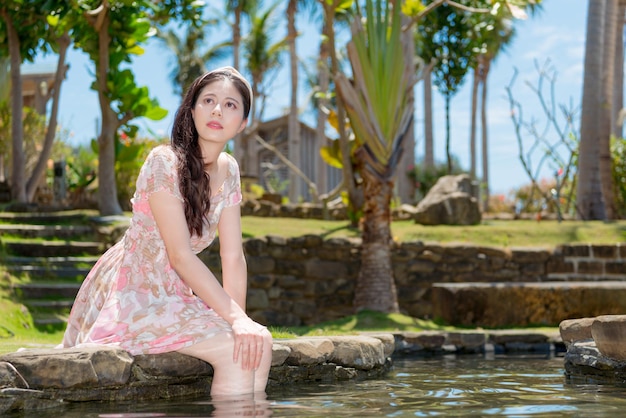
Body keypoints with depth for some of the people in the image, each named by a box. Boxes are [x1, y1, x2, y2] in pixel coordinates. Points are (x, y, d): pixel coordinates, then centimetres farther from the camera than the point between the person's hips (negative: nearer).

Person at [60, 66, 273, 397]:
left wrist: (239, 319, -10)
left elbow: (233, 258, 1)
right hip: (132, 298, -7)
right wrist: (235, 318, -23)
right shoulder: (165, 162, -16)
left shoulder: (229, 171, 5)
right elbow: (180, 256, -21)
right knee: (236, 350, -22)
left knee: (259, 342, -10)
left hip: (175, 296, 7)